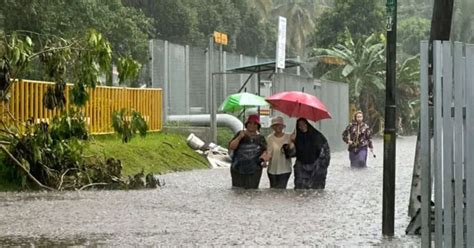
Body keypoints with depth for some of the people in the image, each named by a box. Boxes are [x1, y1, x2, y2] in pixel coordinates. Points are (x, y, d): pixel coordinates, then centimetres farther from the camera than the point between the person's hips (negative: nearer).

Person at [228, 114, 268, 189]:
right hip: (238, 170, 0)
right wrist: (239, 137, -15)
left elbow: (265, 151, 12)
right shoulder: (240, 134, 5)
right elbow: (231, 147, -2)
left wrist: (263, 159, -9)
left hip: (254, 171, 0)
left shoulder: (260, 138, 10)